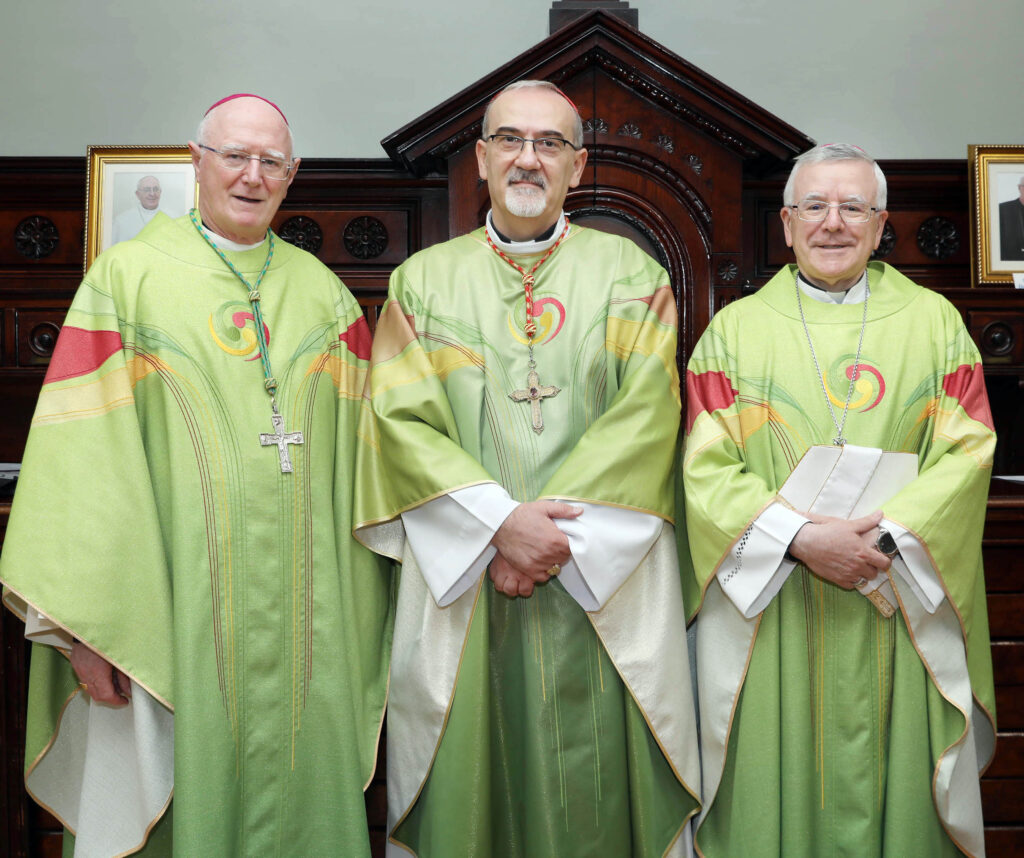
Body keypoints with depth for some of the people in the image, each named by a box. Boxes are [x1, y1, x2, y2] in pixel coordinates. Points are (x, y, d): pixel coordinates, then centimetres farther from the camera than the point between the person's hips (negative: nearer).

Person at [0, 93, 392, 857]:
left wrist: (363, 609, 4)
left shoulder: (326, 295, 10)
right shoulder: (127, 277, 2)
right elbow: (83, 453, -5)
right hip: (171, 612, -2)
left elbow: (356, 457, 8)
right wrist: (85, 623, -11)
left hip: (306, 619, 3)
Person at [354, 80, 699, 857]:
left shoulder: (631, 274, 8)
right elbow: (400, 419, -1)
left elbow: (647, 414, -3)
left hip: (603, 583, 0)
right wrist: (501, 520, -14)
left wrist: (557, 533, -13)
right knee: (469, 782, 6)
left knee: (598, 786, 4)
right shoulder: (423, 280, 10)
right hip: (463, 583, 1)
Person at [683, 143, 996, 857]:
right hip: (769, 607, 0)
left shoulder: (935, 321, 9)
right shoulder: (735, 328, 6)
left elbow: (969, 450, 0)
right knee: (773, 790, 5)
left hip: (898, 608, 1)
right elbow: (707, 467, -3)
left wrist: (886, 533, -15)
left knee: (891, 787, 7)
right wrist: (799, 537, -16)